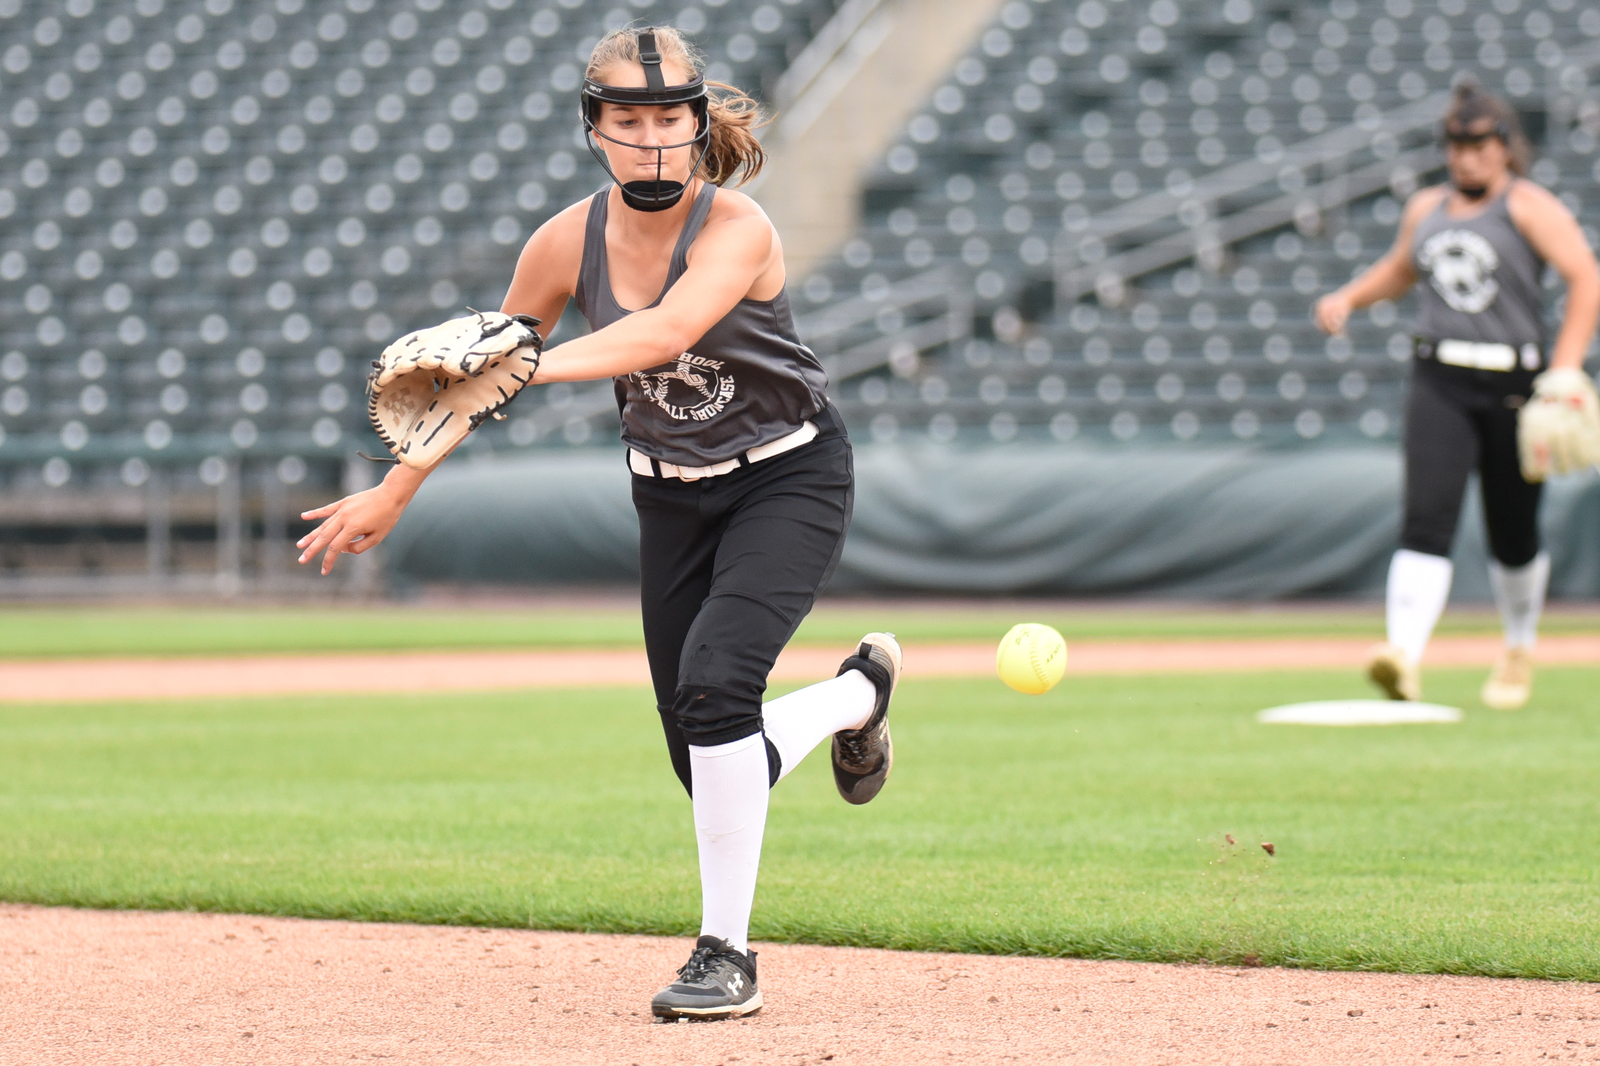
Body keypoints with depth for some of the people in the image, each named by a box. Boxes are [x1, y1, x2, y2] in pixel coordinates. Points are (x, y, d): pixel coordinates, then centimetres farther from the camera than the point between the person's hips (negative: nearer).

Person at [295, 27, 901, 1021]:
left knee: (712, 684, -27)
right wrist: (398, 490, 2)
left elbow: (664, 331, -44)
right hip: (672, 497, 5)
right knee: (711, 764, 5)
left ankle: (727, 953, -16)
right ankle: (856, 694, 38)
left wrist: (534, 369, -57)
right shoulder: (571, 241, -10)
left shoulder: (737, 229, -26)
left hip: (790, 481, -5)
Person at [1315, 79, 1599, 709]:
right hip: (1440, 383, 3)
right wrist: (1348, 298, 15)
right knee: (1426, 517, -15)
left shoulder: (1529, 206, -2)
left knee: (1513, 535, 8)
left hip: (1514, 384, -3)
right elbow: (1398, 271, 34)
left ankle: (1519, 650, 34)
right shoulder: (1426, 209, 15)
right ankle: (1404, 658, -29)